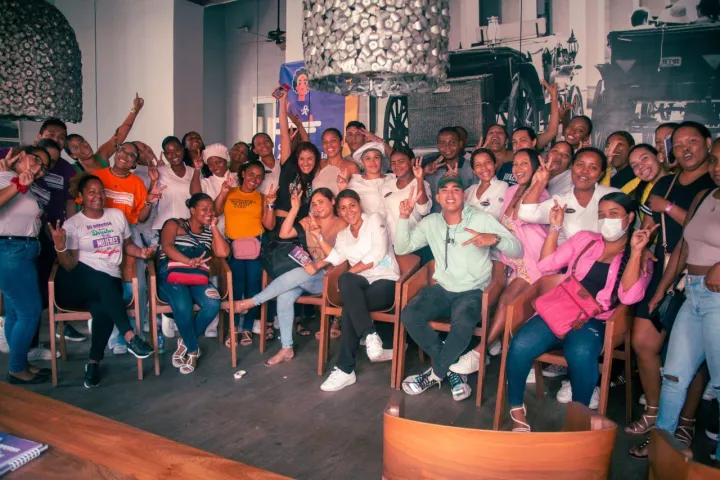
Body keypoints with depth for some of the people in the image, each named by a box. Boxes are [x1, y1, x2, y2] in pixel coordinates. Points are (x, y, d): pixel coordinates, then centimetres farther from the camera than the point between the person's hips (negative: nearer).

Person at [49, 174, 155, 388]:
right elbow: (70, 266, -3)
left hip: (109, 283, 2)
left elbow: (127, 245, 23)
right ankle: (129, 337, -36)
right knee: (102, 281, -38)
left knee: (102, 308, -33)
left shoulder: (117, 215, 14)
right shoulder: (72, 224, 2)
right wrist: (60, 247, -22)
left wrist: (141, 252, 2)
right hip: (77, 283, -2)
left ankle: (94, 362, -17)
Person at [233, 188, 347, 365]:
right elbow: (284, 234, 1)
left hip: (329, 277, -4)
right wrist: (295, 209, -5)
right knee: (285, 296, -26)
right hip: (307, 274, 4)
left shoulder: (342, 225, 0)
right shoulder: (309, 222, 14)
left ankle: (253, 301, -21)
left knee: (298, 274, -35)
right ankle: (287, 348, -18)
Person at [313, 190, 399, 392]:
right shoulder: (342, 235, 23)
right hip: (361, 285, 4)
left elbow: (378, 254, -8)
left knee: (349, 307, -33)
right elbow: (335, 257, 1)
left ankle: (345, 369, -26)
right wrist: (318, 236, -4)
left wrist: (351, 271, -12)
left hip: (386, 282, -4)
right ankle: (370, 335, -35)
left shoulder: (375, 219, 7)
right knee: (346, 280, -34)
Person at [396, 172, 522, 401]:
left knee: (463, 323, -36)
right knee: (409, 315, -23)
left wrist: (494, 239, -28)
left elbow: (517, 250, -7)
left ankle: (436, 372, -7)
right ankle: (450, 368, -6)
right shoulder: (430, 222, 8)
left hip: (472, 291, -4)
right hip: (442, 288, 4)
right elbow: (402, 248, 9)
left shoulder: (482, 219, -4)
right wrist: (404, 217, -5)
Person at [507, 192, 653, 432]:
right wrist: (555, 227, 8)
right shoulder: (584, 239, 18)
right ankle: (516, 408, -5)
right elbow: (545, 265, 13)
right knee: (520, 345, -28)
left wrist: (636, 251, -12)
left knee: (581, 354, -38)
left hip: (593, 321, -2)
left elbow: (629, 297, -8)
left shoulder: (641, 259, 10)